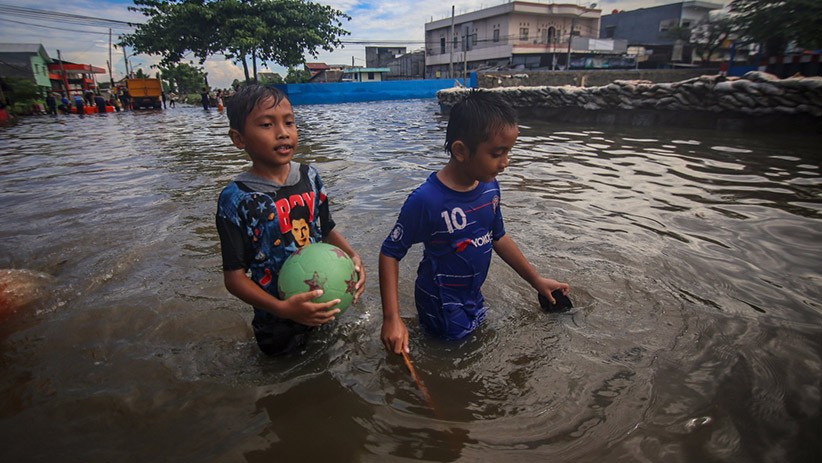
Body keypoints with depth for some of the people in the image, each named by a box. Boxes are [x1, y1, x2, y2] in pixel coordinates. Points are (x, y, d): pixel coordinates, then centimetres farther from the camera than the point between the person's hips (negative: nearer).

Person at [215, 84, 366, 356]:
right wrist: (283, 309, -31)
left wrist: (352, 256, -14)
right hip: (276, 323, -3)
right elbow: (234, 276, -17)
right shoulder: (236, 199, -19)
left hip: (324, 308, 4)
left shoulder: (310, 176, -5)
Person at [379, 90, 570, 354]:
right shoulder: (425, 200, -28)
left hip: (474, 299, 7)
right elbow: (390, 253, -19)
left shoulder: (490, 186, -7)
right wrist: (392, 319, -24)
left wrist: (536, 280, 15)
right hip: (443, 310, -6)